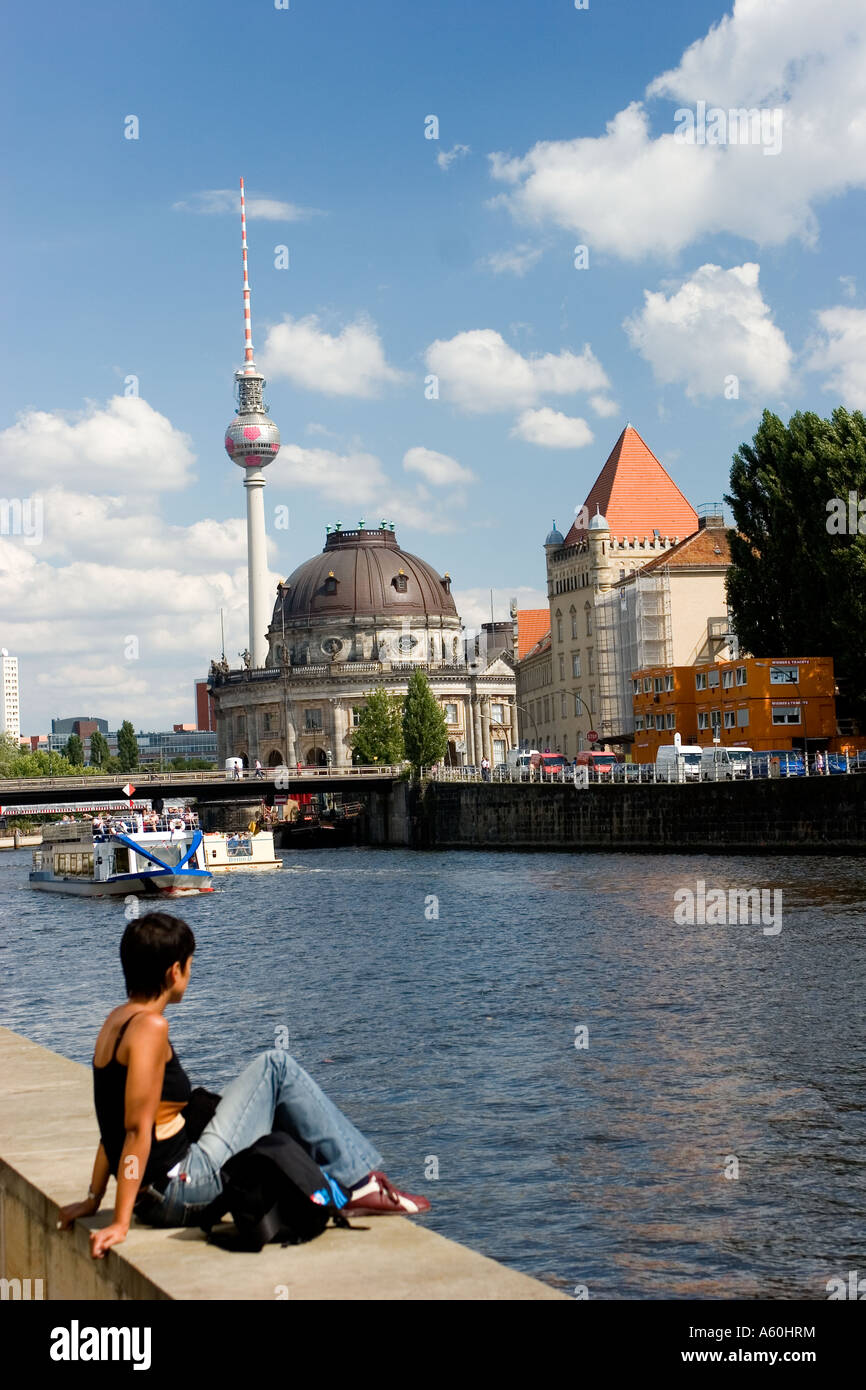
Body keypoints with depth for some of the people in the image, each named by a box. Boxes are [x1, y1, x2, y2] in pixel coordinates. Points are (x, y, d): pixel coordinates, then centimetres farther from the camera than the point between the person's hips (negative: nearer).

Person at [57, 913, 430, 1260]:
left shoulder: (117, 1020, 11)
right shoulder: (150, 1026, -17)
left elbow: (116, 1124, 15)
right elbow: (138, 1130, -21)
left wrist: (93, 1199, 19)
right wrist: (120, 1223, -20)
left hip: (157, 1197, 10)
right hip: (186, 1186, -10)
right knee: (276, 1066, -3)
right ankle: (356, 1182, 1)